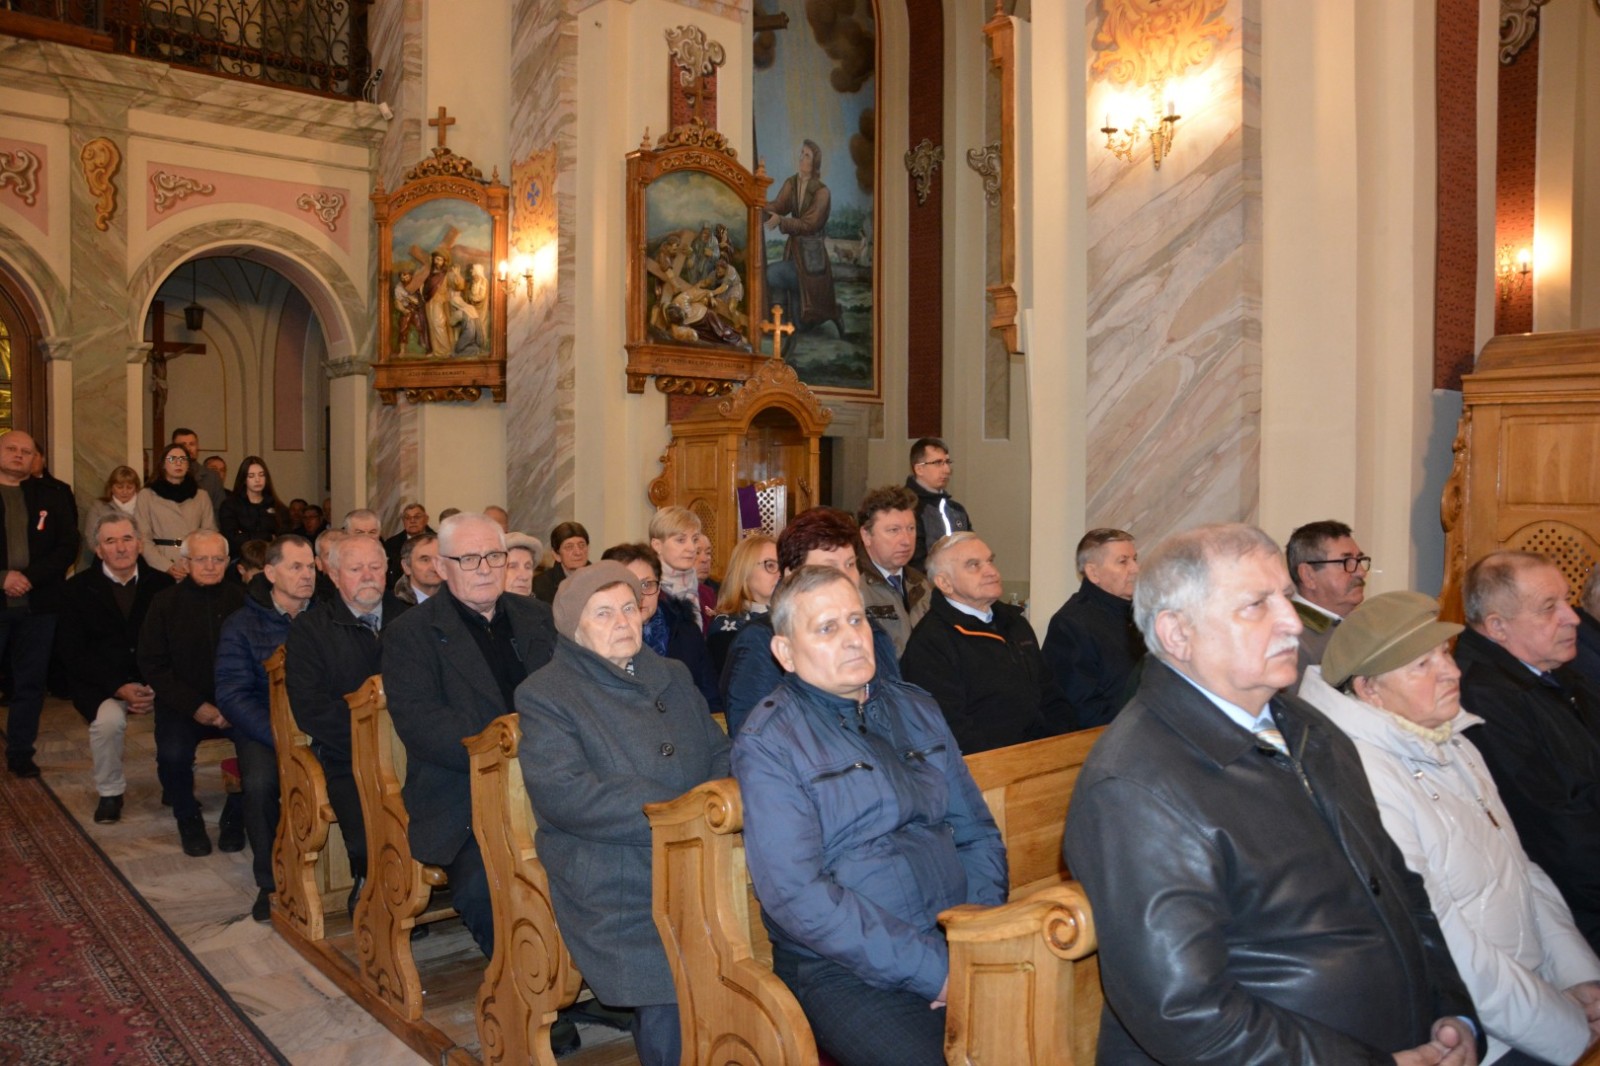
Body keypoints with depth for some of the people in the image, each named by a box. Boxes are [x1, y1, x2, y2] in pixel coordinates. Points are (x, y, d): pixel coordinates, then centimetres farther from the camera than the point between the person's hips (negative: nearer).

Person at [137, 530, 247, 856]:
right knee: (172, 753, -27)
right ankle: (188, 820, 5)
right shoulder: (166, 603, 2)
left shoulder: (241, 600, -1)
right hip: (182, 703, 1)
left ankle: (235, 818, 0)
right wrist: (195, 706, -12)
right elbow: (153, 665, 0)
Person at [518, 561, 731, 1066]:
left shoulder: (673, 677, 21)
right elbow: (561, 794, -12)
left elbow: (720, 757, 17)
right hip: (618, 896, -4)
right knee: (672, 1015, -23)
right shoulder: (545, 693, 3)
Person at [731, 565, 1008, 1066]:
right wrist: (934, 969, -15)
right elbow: (797, 896, -14)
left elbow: (977, 833, 15)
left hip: (961, 946, 5)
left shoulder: (916, 709, 13)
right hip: (845, 968, -5)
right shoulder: (768, 743, -6)